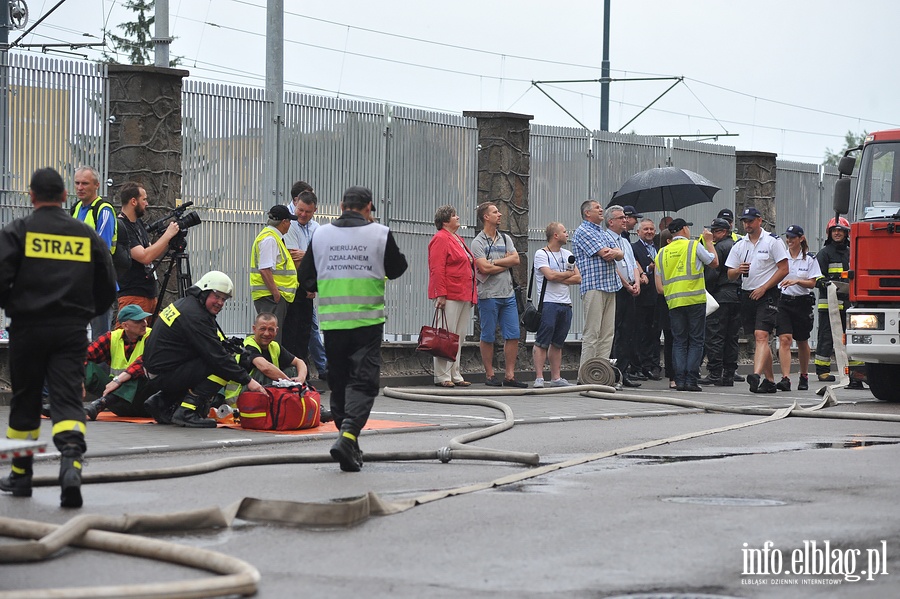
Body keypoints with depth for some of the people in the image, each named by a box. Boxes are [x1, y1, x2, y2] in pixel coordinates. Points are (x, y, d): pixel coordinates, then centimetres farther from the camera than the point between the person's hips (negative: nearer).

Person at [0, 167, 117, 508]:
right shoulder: (88, 236, 7)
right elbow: (108, 288, 10)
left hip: (28, 327, -1)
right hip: (72, 331, 1)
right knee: (68, 399, -3)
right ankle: (71, 463, -27)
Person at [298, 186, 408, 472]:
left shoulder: (320, 234, 4)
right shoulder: (380, 234, -3)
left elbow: (306, 276, 10)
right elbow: (397, 268, 10)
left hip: (332, 321, 3)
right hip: (367, 319, -3)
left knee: (339, 382, 13)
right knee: (363, 382, -2)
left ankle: (349, 443, 19)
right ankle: (348, 435, -22)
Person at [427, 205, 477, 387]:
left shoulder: (458, 240, 21)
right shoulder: (440, 239, -8)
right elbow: (437, 269, -15)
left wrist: (472, 294, 20)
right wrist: (440, 294, -21)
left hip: (464, 296, 9)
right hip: (449, 296, -9)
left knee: (459, 338, 10)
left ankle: (455, 375, 14)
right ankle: (442, 377, -5)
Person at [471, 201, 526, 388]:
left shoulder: (505, 239, 14)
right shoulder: (478, 242, -4)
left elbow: (516, 259, 1)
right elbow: (485, 268, -16)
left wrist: (494, 262, -9)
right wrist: (506, 263, -3)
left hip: (508, 294, 5)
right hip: (488, 295, -5)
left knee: (513, 336, 1)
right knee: (488, 337, 1)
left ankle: (510, 375, 5)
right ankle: (490, 375, 8)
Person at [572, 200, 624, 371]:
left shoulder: (607, 234, 23)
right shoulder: (583, 231, -5)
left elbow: (621, 254, 12)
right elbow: (604, 254, -14)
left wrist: (614, 252, -9)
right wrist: (614, 252, 5)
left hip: (610, 286, 9)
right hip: (593, 286, -9)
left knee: (608, 333, 5)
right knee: (592, 333, -10)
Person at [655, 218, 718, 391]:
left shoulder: (662, 253, 10)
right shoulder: (694, 246, -2)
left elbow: (659, 288, 9)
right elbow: (714, 262, 13)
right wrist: (709, 242, 23)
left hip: (674, 302, 4)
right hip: (695, 300, -4)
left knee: (679, 342, 7)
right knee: (696, 341, 0)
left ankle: (680, 379, -1)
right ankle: (691, 380, -7)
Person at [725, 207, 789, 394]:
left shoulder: (773, 241, -3)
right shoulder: (739, 244, 13)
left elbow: (784, 269, -7)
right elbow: (730, 275, 13)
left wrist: (763, 288, -12)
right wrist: (738, 270, -11)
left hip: (767, 294, -6)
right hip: (746, 295, 6)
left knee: (761, 336, -20)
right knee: (760, 340, 9)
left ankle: (757, 375, -34)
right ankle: (770, 381, 15)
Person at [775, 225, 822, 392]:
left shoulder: (809, 259, 1)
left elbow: (812, 283, -4)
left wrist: (796, 281, -19)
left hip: (802, 302, 0)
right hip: (783, 301, 0)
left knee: (802, 342, 12)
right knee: (784, 339, -15)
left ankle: (804, 376, 30)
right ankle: (785, 378, -22)